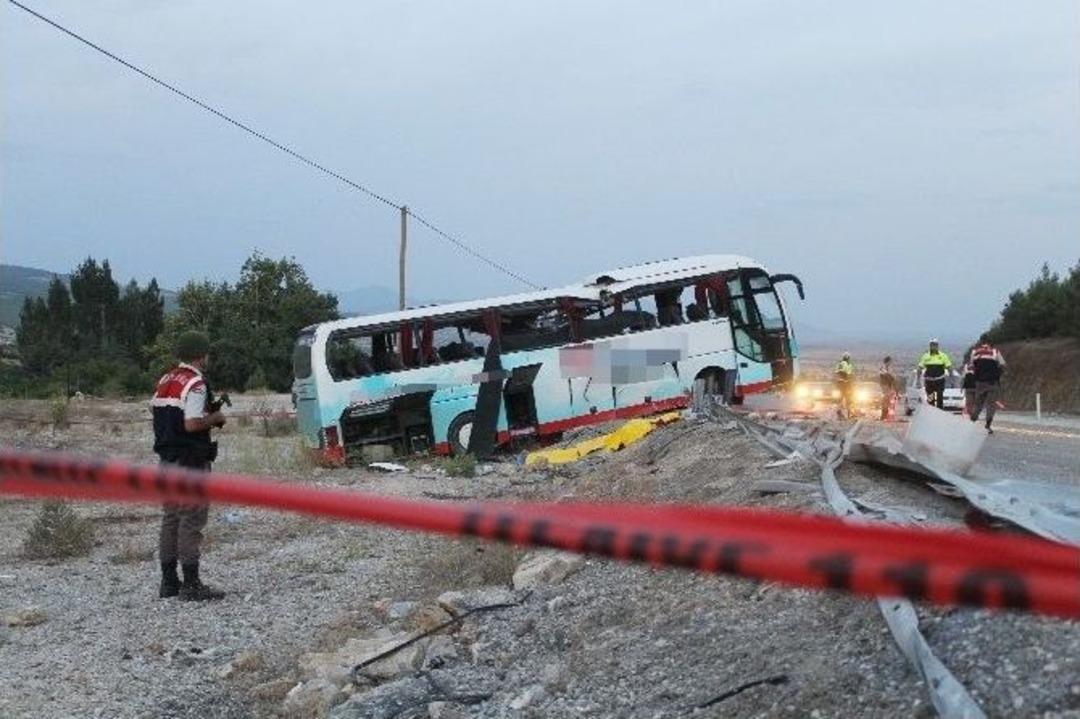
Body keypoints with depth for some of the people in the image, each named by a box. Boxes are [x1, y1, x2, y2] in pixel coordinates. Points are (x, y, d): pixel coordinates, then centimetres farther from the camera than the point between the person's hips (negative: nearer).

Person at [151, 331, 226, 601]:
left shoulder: (165, 381, 12)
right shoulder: (195, 384, -15)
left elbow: (155, 411, 16)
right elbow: (192, 424, -25)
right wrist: (215, 418, -7)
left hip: (167, 458, 9)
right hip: (191, 461, -9)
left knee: (170, 518, 13)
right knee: (192, 520, -6)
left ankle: (168, 581, 18)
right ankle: (191, 585, -5)